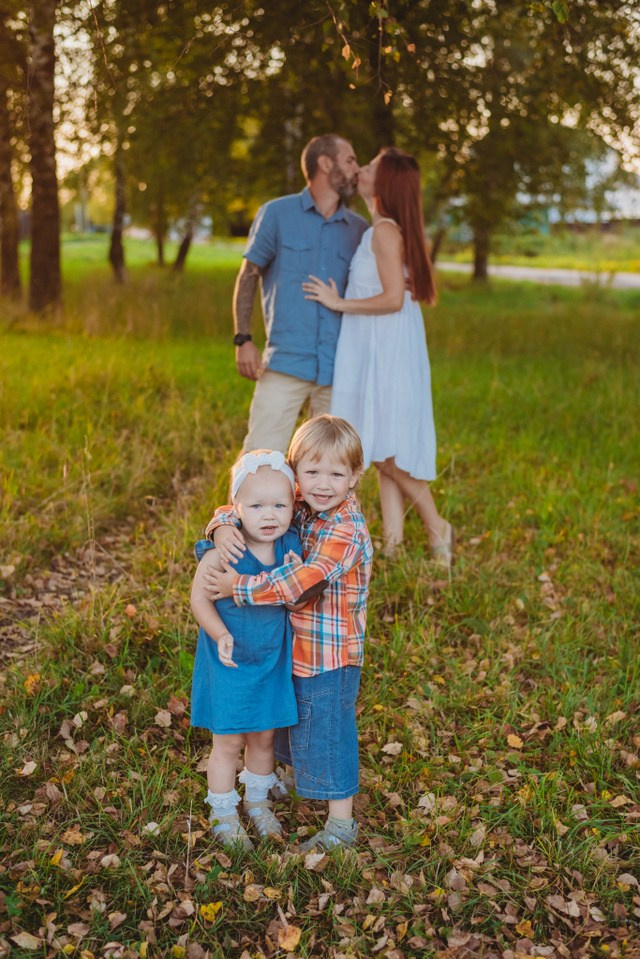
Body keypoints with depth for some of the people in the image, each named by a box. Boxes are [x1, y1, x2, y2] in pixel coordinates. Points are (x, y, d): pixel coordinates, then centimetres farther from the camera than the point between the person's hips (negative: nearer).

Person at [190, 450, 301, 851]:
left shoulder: (291, 547, -10)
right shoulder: (222, 552, -24)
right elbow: (200, 597, -15)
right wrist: (220, 634, -29)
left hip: (273, 660, 4)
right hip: (229, 662, -4)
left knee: (265, 737, 20)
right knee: (229, 743, 10)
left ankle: (258, 801, 43)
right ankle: (224, 815, 32)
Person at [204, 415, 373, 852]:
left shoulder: (347, 529, -26)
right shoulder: (297, 509, -2)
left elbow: (301, 582, -33)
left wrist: (239, 587, -29)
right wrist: (223, 526, -20)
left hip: (331, 654, -8)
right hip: (298, 645, 8)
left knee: (328, 730, 1)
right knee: (297, 718, 28)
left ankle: (341, 823, 16)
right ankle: (298, 781, 53)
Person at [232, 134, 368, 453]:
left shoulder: (359, 229, 12)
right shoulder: (277, 213, 5)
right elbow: (248, 276, 6)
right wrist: (243, 339, -3)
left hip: (339, 368, 3)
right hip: (286, 362, -3)